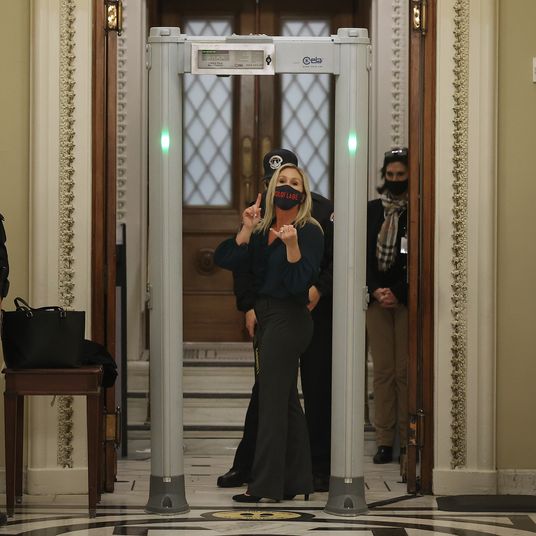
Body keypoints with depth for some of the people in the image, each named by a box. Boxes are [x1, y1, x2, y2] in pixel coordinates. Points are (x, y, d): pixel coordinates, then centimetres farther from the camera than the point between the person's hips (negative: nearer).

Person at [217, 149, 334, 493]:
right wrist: (248, 306, 0)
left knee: (318, 391, 2)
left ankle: (320, 468, 10)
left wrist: (320, 289, -16)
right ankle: (245, 466, 10)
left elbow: (338, 257, -2)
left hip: (315, 312, -2)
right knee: (264, 390, 3)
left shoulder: (322, 210, 0)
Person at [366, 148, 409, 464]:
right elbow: (365, 255, 8)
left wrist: (398, 293, -9)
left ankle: (407, 440, 0)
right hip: (378, 298, 3)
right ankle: (385, 441, 5)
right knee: (383, 371, 2)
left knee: (405, 371, -4)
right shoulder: (372, 210, 10)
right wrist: (375, 290, -5)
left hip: (406, 299, -3)